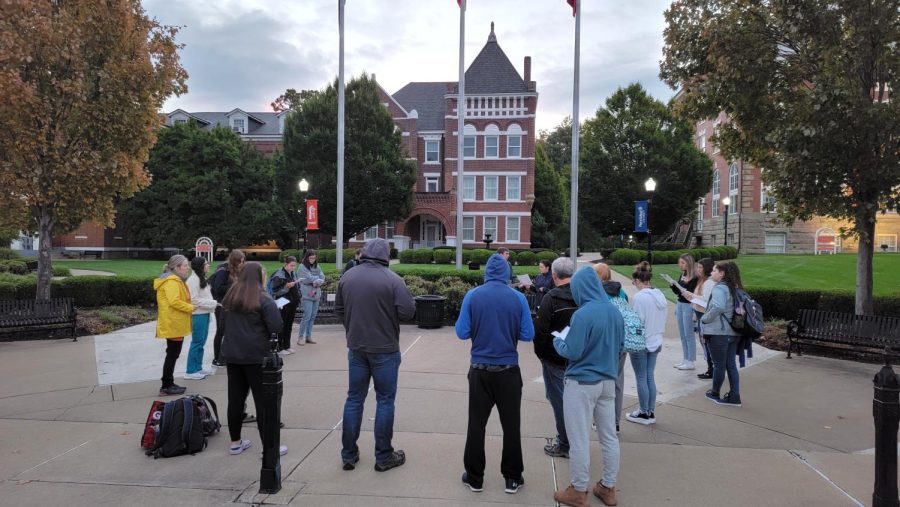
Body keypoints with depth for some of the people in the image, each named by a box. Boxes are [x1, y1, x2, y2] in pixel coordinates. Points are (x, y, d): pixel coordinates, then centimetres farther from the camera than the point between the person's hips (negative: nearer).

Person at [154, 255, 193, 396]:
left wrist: (188, 307, 10)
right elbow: (174, 301, -28)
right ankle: (166, 387, 3)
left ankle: (169, 384, 23)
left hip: (175, 324, 11)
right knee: (172, 354, -4)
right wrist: (190, 308, -19)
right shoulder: (172, 281, -18)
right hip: (173, 325, -11)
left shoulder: (174, 280, 16)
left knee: (173, 354, 15)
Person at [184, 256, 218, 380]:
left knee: (201, 342, 14)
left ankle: (198, 368, 23)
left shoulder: (202, 279, 15)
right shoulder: (193, 279, -15)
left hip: (204, 314, 10)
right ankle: (191, 371, 3)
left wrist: (213, 304, 5)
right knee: (197, 342, -4)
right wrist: (213, 303, -16)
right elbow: (194, 300, -20)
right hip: (198, 315, -10)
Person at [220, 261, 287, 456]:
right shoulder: (263, 299, -13)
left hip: (232, 354, 6)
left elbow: (224, 323, 19)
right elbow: (276, 327, -17)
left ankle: (235, 442, 24)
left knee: (235, 398, 14)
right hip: (256, 356, -6)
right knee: (263, 401, 0)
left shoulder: (229, 297, 7)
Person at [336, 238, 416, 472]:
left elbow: (339, 309, 9)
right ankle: (383, 457, 16)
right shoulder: (392, 279, -16)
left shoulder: (347, 277, 0)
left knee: (354, 399, 14)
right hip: (385, 349, -4)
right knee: (385, 400, 7)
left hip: (356, 348, 5)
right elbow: (408, 312, -18)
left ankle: (348, 454, 23)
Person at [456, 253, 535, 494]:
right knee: (511, 425, 13)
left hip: (480, 370, 0)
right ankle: (512, 478, 22)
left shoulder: (472, 296, -7)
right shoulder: (518, 298, -7)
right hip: (508, 370, 0)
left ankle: (475, 478, 21)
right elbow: (528, 335, -4)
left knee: (476, 424, 12)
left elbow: (462, 332, -6)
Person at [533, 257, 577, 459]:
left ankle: (565, 445, 13)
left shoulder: (551, 298, -17)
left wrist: (540, 352, -3)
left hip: (555, 358, -6)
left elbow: (540, 330, -18)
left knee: (559, 399, 5)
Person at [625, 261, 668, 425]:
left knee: (641, 378, 5)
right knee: (650, 377, 15)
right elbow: (664, 320, 12)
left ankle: (644, 413, 14)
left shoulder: (639, 297, -20)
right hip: (656, 342, 7)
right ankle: (651, 412, 22)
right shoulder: (660, 295, 4)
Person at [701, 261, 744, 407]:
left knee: (719, 364, 6)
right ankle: (734, 397, 14)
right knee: (731, 364, 12)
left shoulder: (719, 288, -17)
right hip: (733, 332, 8)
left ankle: (715, 394, 22)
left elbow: (718, 307, -34)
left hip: (719, 333, -8)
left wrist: (705, 319, -17)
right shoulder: (735, 288, 11)